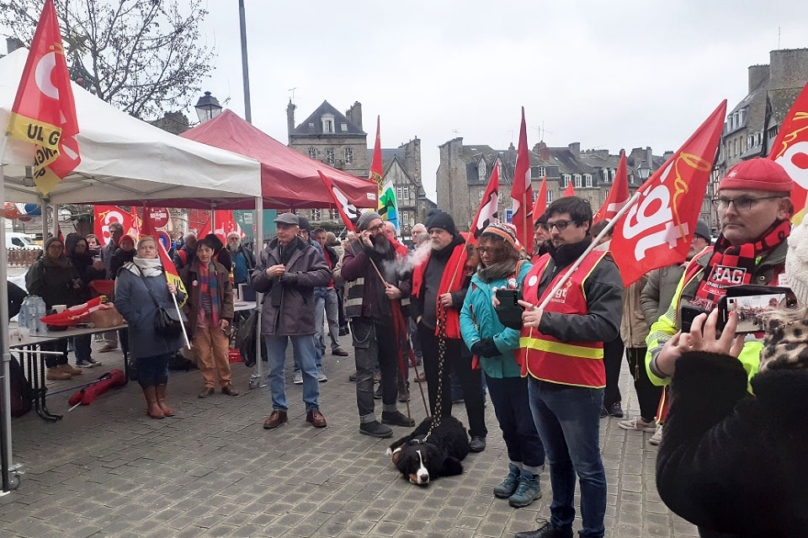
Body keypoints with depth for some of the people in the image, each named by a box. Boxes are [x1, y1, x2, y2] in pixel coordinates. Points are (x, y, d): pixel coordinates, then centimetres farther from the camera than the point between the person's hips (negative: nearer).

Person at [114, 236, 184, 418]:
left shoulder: (164, 271, 11)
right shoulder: (128, 273, -3)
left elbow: (179, 297, 15)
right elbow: (121, 301, -9)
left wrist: (175, 292, -7)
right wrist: (136, 319, -16)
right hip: (143, 331, -4)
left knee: (162, 365, 12)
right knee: (146, 367, 5)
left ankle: (162, 401, 23)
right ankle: (152, 404, 16)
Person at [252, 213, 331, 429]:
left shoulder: (309, 252, -2)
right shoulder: (267, 253, 9)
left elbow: (325, 275, -15)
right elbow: (256, 284, 11)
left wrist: (294, 276, -19)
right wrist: (267, 274, -11)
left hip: (300, 318, -3)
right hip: (273, 318, 3)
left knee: (308, 368, 6)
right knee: (275, 369, 11)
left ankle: (312, 409, 21)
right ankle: (279, 410, 24)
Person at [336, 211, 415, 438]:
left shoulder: (394, 249, 9)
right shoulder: (355, 249, -4)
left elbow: (409, 277, 11)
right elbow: (346, 272, -23)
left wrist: (401, 290, -10)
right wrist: (368, 250, -24)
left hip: (389, 316, 6)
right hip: (365, 318, -5)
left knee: (391, 366, 17)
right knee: (366, 370, -1)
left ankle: (390, 410, 33)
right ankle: (367, 420, 6)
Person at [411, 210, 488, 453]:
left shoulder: (465, 254, -9)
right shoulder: (425, 256, 11)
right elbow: (416, 287, 22)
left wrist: (456, 298, -22)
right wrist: (417, 314, 13)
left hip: (459, 330, -6)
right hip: (430, 329, 7)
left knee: (470, 382, 4)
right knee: (435, 381, 16)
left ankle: (478, 433, 16)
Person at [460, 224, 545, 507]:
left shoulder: (525, 273, -14)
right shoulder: (478, 278, 9)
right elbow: (466, 314, 7)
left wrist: (499, 343, -22)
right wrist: (474, 342, -11)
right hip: (492, 366, 7)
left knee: (527, 425, 6)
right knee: (507, 423, 19)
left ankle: (531, 478, 21)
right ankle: (516, 470, 36)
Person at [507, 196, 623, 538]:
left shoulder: (600, 268, -12)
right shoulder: (541, 264, 11)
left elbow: (606, 326, -23)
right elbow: (528, 312, 23)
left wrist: (548, 320, -26)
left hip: (577, 388, -7)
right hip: (538, 381, 8)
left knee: (586, 467, 7)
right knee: (557, 461, 21)